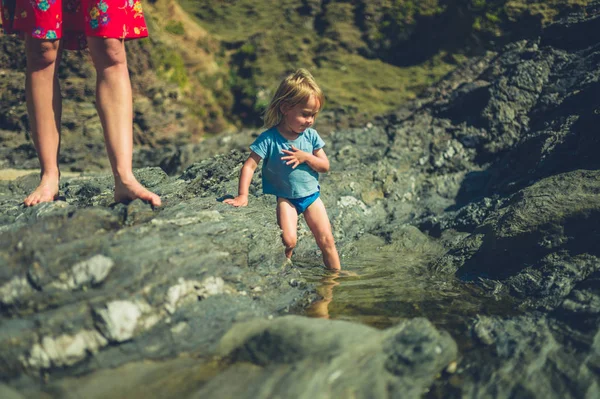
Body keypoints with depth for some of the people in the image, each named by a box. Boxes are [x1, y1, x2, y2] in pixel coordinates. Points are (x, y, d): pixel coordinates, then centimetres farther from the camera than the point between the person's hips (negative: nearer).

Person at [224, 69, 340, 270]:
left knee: (326, 240, 1)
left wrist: (306, 157, -20)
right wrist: (242, 196, -29)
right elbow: (249, 166, -19)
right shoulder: (269, 138, -17)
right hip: (284, 197, -4)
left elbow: (325, 166, 0)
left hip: (311, 195, 4)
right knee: (288, 240, -21)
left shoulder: (311, 136, -4)